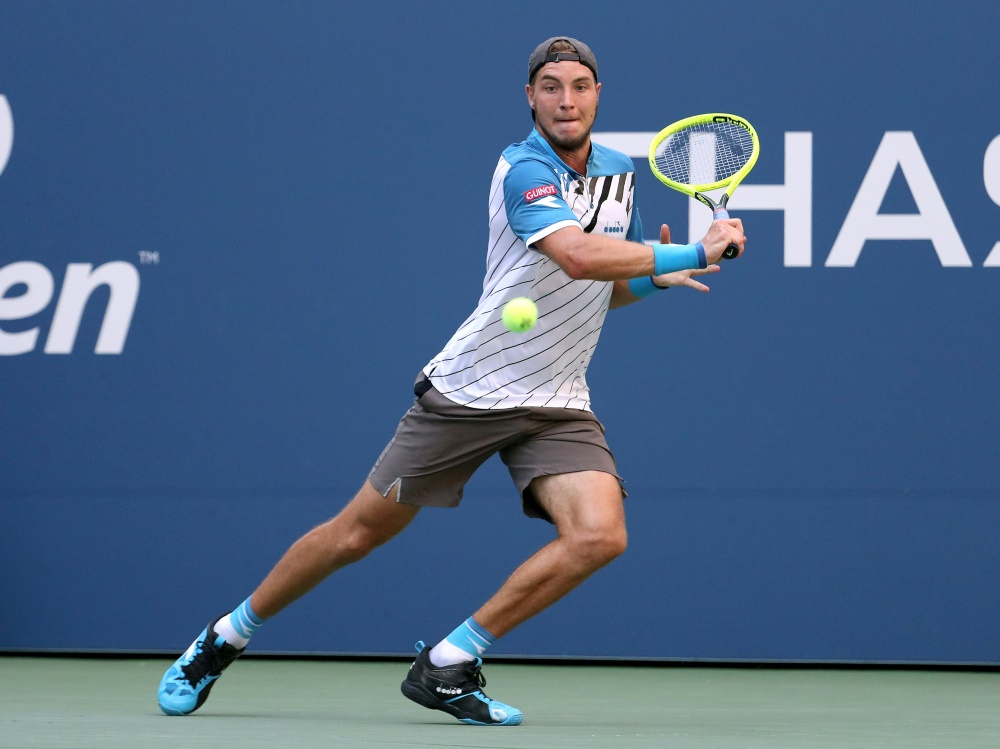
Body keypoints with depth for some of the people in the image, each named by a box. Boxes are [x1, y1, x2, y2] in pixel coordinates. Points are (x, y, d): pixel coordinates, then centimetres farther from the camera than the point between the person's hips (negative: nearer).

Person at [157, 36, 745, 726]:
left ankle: (446, 668, -8)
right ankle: (224, 640, 25)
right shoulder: (525, 170, -17)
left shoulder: (619, 171, 8)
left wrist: (652, 279, -1)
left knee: (599, 534, -20)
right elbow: (577, 255, -35)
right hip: (469, 389, -5)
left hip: (557, 407, 5)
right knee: (360, 532, 3)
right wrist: (689, 254, -33)